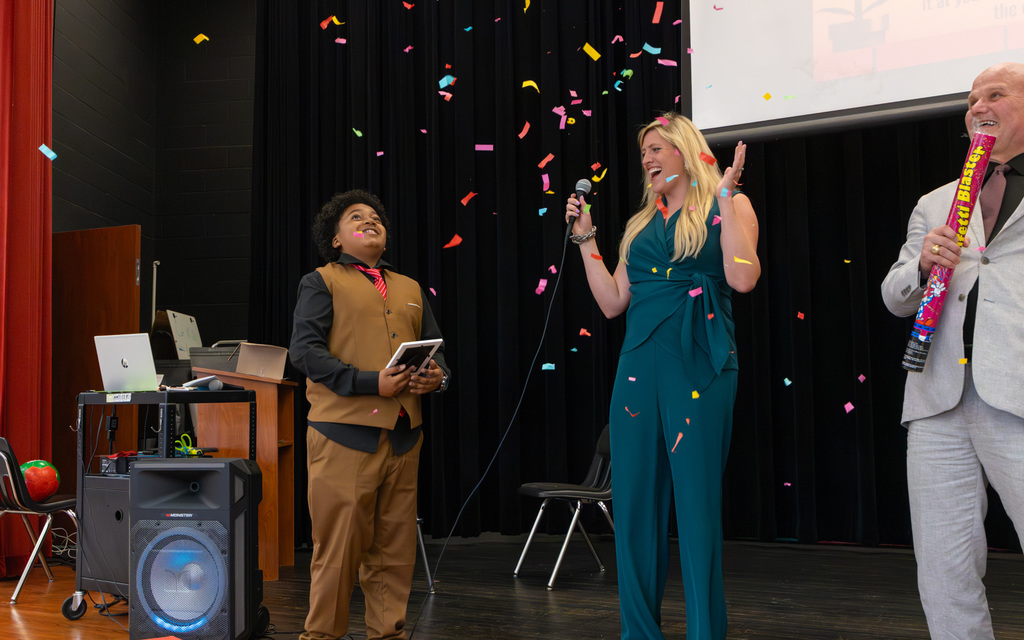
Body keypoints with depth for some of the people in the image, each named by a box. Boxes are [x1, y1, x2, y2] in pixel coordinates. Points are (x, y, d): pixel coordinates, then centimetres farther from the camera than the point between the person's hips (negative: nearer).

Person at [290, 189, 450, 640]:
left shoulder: (410, 289, 23)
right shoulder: (321, 282, 6)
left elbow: (435, 346, 24)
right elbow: (304, 350, -6)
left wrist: (438, 376, -1)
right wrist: (371, 383, -16)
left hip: (403, 435, 5)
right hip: (345, 433, -5)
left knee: (395, 546, 7)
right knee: (339, 544, -3)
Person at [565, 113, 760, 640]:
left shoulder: (727, 207, 4)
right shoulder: (641, 224, 19)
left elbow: (743, 278, -14)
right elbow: (612, 302, 16)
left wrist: (726, 195, -12)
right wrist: (586, 239, 14)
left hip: (699, 365, -5)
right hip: (639, 364, 6)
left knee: (696, 505, -4)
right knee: (634, 508, 6)